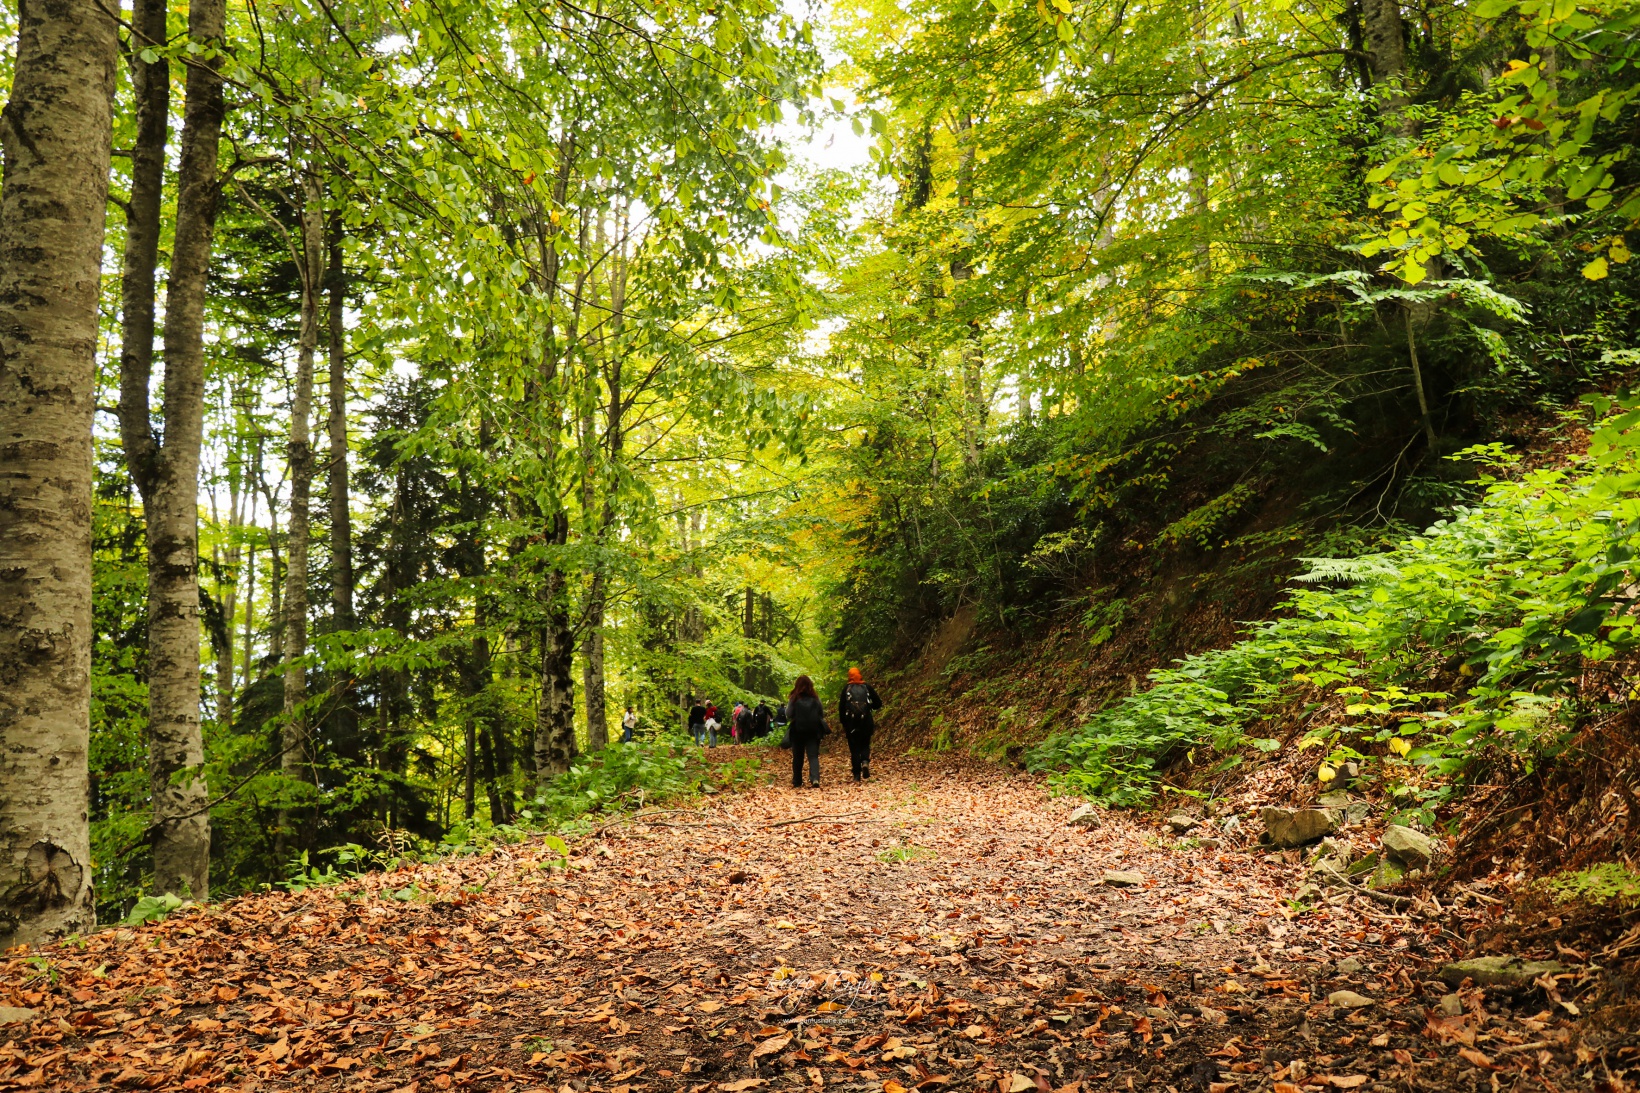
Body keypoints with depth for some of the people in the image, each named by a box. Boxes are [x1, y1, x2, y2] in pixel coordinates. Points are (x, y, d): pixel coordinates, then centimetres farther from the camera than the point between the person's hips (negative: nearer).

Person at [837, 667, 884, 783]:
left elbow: (841, 707, -2)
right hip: (866, 721, 1)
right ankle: (865, 761, -14)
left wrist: (843, 723, 6)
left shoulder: (846, 688, 2)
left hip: (851, 722, -1)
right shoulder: (867, 687, 4)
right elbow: (878, 703, 4)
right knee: (865, 744, 15)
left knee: (854, 748, 5)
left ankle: (857, 775, 0)